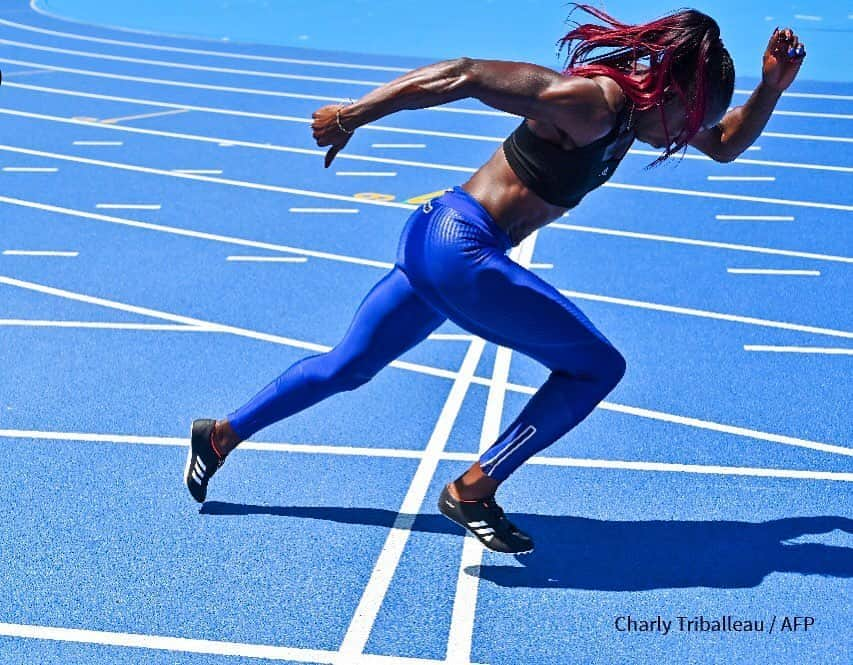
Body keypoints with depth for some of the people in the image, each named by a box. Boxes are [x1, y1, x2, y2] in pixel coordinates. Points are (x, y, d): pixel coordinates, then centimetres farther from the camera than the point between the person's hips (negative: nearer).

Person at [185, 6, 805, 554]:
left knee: (347, 365, 21)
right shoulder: (593, 102, -19)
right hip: (461, 247, -10)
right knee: (598, 366, -1)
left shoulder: (638, 103, 9)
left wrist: (771, 87, 6)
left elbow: (725, 145, 23)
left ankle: (220, 436, 33)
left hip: (441, 241, 10)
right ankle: (473, 492, 3)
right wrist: (352, 116, -21)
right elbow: (465, 75, -22)